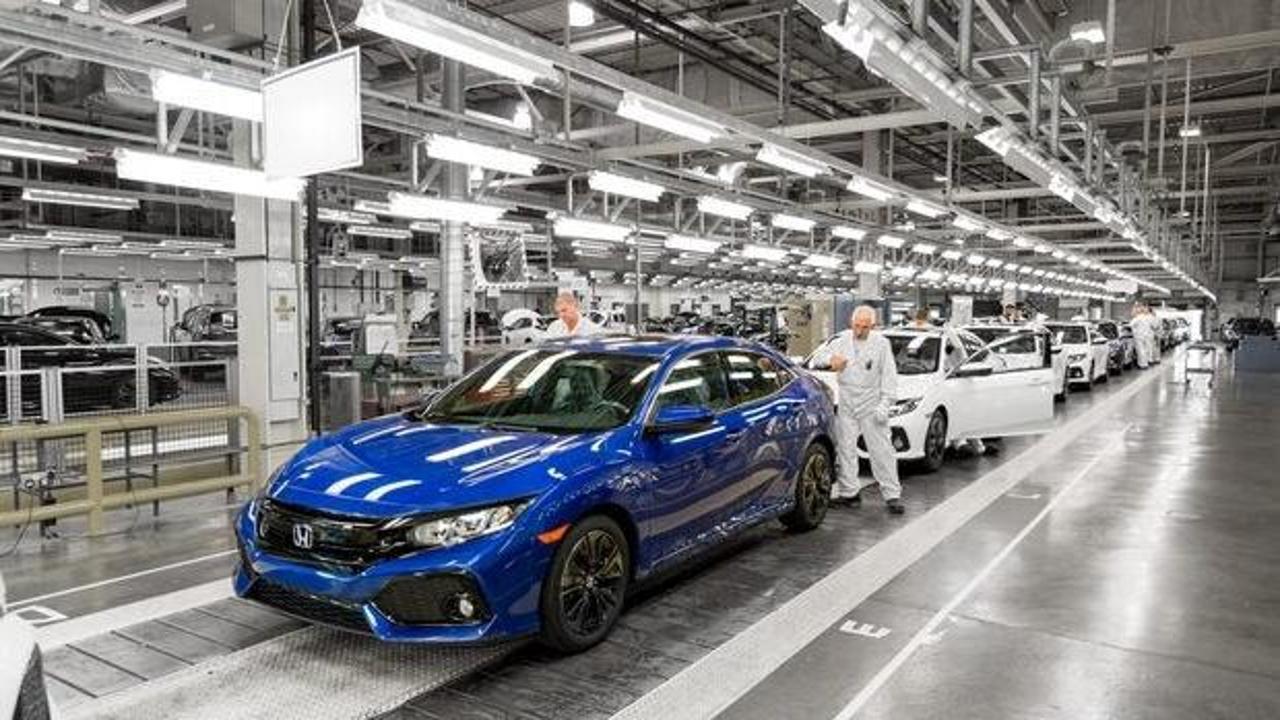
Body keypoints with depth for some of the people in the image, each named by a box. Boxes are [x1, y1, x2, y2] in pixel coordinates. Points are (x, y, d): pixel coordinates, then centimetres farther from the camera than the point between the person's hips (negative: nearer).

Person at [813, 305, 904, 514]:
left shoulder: (881, 344, -2)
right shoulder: (842, 340, 6)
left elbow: (889, 376, -2)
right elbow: (819, 358, 3)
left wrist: (885, 404, -10)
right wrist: (831, 359, -21)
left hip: (871, 405, -3)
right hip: (846, 405, 3)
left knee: (881, 450, -3)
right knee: (845, 449, 6)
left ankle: (892, 495, 2)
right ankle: (850, 491, 16)